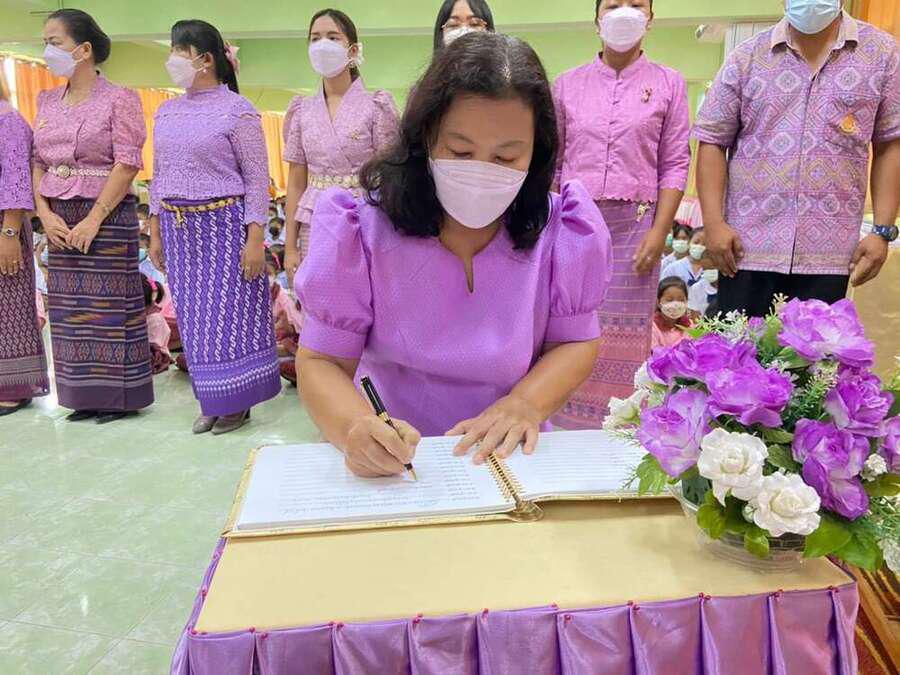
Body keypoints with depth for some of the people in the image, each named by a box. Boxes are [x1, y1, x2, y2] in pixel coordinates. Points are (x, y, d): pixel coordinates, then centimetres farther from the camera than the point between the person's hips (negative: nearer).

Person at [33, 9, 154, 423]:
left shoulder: (118, 100, -4)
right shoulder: (47, 102, 14)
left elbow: (128, 164, -12)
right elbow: (37, 162, 13)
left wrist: (94, 219, -16)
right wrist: (45, 214, -2)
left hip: (107, 215, -6)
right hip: (61, 219, 6)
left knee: (110, 305, -2)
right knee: (70, 308, 8)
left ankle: (121, 396, 10)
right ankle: (86, 397, 19)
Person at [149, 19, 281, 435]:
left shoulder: (237, 110, -7)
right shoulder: (166, 111, 12)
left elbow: (257, 179, -10)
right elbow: (159, 176, 16)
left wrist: (254, 239, -16)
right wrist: (155, 233, 13)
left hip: (224, 225, -6)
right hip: (179, 227, 6)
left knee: (229, 312, 0)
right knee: (195, 315, 10)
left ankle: (237, 402, 14)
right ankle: (212, 400, 22)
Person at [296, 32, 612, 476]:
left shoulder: (564, 230, -8)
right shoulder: (360, 229, -12)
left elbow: (575, 340, 2)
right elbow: (322, 361, -7)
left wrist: (525, 403, -18)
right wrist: (356, 426, -28)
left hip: (508, 458, 1)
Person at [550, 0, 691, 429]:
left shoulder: (668, 83, 7)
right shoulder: (568, 85, 9)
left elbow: (675, 165, 3)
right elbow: (551, 163, 10)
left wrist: (659, 232, -7)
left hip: (635, 224, -1)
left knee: (626, 336, 3)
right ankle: (567, 425, 14)